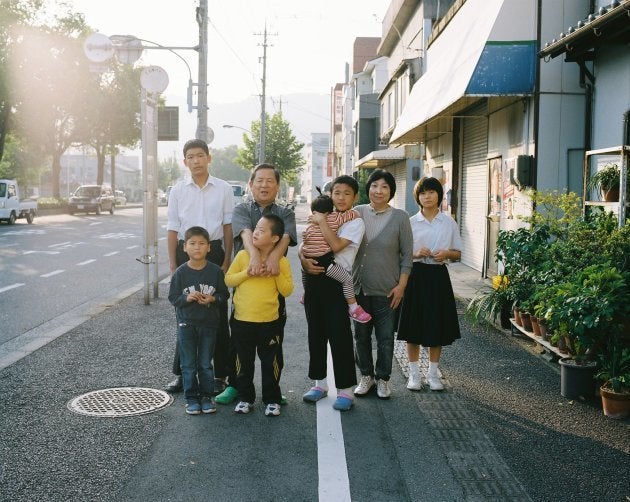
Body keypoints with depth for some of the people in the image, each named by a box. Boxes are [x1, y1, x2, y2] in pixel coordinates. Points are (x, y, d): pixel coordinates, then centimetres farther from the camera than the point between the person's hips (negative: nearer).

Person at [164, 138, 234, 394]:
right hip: (186, 251, 1)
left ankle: (219, 374, 14)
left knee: (218, 315, 4)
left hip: (214, 251, -1)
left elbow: (228, 226, 3)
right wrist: (173, 265, 2)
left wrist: (226, 260, -1)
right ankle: (181, 373, 18)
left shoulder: (223, 189, 1)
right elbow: (173, 229, 5)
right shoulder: (178, 191, 4)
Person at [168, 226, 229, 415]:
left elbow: (224, 294, 1)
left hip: (208, 323, 0)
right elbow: (173, 297, -3)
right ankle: (191, 398, 17)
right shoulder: (180, 272, -5)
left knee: (206, 364, 9)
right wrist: (186, 298, -21)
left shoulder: (215, 271, -5)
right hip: (186, 323, 0)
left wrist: (213, 299, -18)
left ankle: (206, 396, 21)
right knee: (189, 364, 7)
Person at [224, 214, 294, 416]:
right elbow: (228, 279, 0)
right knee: (244, 362, 12)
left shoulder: (281, 261, -4)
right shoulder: (243, 255, -1)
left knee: (271, 362, 7)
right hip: (242, 320, 1)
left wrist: (277, 273, -16)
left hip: (269, 322, -1)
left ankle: (272, 400, 21)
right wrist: (247, 273, -13)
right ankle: (245, 398, 26)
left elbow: (287, 291, -3)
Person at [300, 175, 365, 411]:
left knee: (339, 336, -5)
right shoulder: (321, 219, 14)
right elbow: (303, 245, 12)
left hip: (336, 283, -6)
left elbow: (336, 245, -20)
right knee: (316, 333, 13)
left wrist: (322, 221, -11)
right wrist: (304, 259, -9)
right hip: (314, 279, 6)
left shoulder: (355, 223, -4)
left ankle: (345, 390, 3)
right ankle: (320, 382, 26)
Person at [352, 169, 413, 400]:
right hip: (359, 287, 2)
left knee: (385, 337, 6)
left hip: (387, 290, -2)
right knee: (361, 335, 12)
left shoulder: (400, 217, -5)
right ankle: (366, 376, 28)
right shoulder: (357, 213, 1)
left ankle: (383, 378, 23)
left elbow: (407, 255, -2)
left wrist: (401, 286, -6)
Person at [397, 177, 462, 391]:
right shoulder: (410, 222, 2)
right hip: (416, 275, -1)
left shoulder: (449, 223, 4)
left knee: (437, 326, 6)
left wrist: (446, 254, -12)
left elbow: (458, 253, 8)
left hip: (438, 275, 1)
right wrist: (416, 254, -15)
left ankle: (433, 373, 20)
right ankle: (414, 373, 15)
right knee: (413, 325, 2)